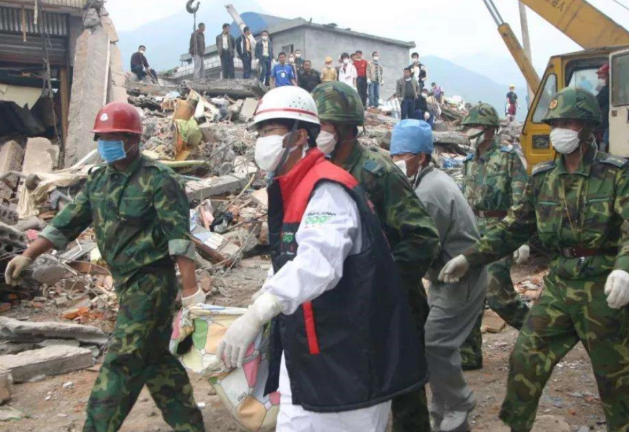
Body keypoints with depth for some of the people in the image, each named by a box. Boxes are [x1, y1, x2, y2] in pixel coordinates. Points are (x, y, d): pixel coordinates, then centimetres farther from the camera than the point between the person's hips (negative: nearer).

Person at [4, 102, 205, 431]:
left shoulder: (159, 180, -15)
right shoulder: (98, 179, 8)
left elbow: (179, 237, -20)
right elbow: (68, 221, 10)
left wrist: (190, 291, -23)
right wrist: (27, 256, 2)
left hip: (151, 282, -8)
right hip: (127, 282, 8)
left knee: (122, 361, -4)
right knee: (155, 357, 15)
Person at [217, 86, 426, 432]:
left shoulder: (326, 188, -19)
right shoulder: (291, 190, 11)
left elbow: (318, 262, -36)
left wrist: (255, 315, -44)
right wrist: (262, 297, 21)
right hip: (304, 353, 9)